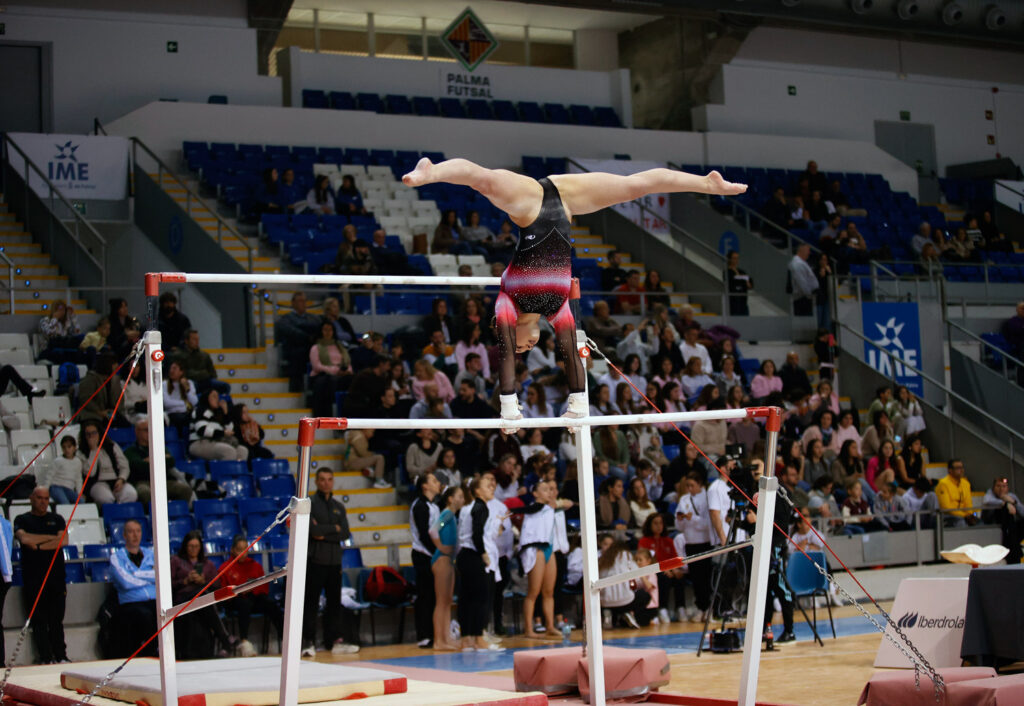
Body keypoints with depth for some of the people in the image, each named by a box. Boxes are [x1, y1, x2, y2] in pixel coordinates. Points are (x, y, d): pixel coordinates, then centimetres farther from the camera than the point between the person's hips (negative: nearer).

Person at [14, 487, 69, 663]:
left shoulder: (56, 519, 15)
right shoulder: (22, 520, 8)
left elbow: (64, 541, -1)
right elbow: (24, 538, -11)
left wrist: (38, 545, -7)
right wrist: (51, 538, -2)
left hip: (56, 574, 2)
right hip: (33, 577, -2)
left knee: (57, 620, 3)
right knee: (39, 620, -2)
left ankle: (61, 655, 6)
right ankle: (45, 657, 0)